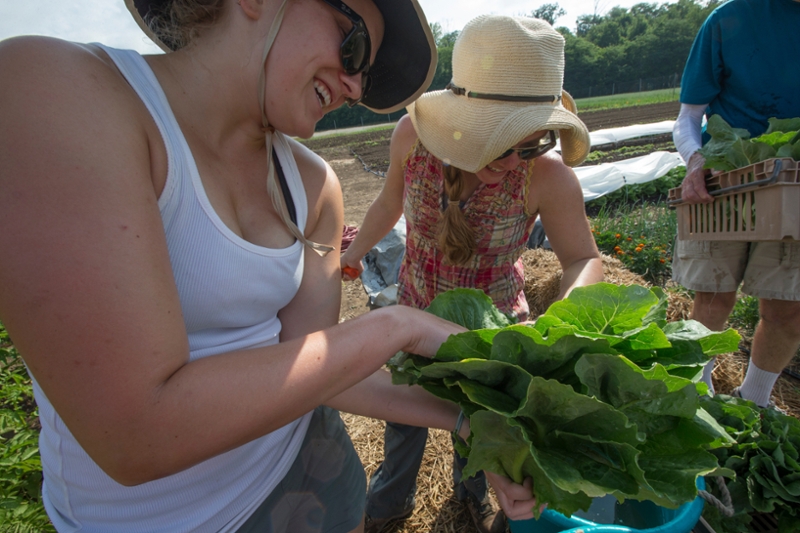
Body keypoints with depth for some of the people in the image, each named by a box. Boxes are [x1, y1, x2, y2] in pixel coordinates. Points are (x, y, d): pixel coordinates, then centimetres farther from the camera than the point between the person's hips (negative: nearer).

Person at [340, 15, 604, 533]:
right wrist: (353, 254, 8)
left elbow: (585, 260, -18)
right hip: (415, 310, 2)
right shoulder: (412, 135, -24)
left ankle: (472, 491, 61)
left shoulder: (549, 175, -30)